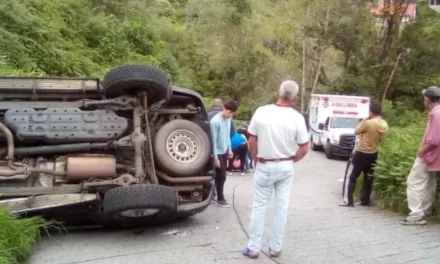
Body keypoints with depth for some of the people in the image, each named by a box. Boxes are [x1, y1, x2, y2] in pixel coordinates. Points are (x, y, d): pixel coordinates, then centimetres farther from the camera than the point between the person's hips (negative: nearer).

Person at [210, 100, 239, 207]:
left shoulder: (229, 119, 2)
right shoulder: (215, 121, -24)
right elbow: (213, 140, -22)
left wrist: (229, 149, 15)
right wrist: (215, 157, -21)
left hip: (225, 151, 8)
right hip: (218, 153, -8)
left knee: (221, 175, 15)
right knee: (221, 176, -1)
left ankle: (216, 195, 30)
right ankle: (220, 199, 12)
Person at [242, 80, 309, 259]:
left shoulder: (261, 112, -10)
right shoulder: (296, 117, -10)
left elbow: (252, 140, -4)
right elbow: (304, 148, -7)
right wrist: (292, 160, 10)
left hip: (264, 166, 0)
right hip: (285, 167, 1)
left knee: (259, 207, 9)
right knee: (281, 207, 12)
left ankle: (253, 248, 15)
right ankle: (276, 248, 21)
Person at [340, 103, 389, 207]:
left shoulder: (368, 123, -22)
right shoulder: (384, 124, 0)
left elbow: (356, 132, -7)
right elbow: (376, 135, 10)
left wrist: (364, 119, -3)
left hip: (362, 153, -7)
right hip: (374, 154, 7)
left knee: (352, 177, 2)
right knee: (368, 178, 15)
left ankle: (349, 201, -1)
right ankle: (365, 201, 20)